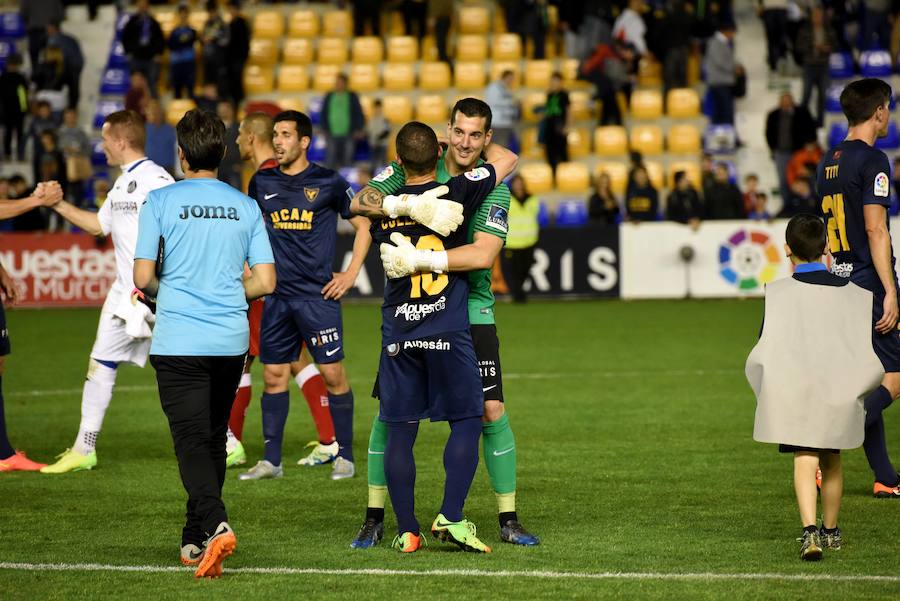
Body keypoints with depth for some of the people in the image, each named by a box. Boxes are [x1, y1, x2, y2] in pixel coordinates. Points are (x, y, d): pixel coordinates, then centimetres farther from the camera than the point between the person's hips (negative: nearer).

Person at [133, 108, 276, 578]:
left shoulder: (161, 201, -4)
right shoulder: (246, 207, 6)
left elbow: (143, 276, -7)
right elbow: (265, 282, 4)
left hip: (178, 341, -4)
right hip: (231, 340, 4)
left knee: (192, 442, -6)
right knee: (214, 439, 16)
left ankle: (215, 525, -28)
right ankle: (195, 541, 24)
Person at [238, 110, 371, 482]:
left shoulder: (328, 183, -3)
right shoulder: (262, 183, 9)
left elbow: (363, 226, 5)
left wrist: (350, 274, -1)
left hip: (318, 294, -4)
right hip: (276, 296, 4)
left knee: (333, 373, -4)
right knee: (274, 375, 4)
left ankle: (344, 456, 5)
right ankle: (271, 460, 10)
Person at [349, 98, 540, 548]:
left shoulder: (493, 188, -7)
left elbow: (483, 254, -21)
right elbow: (360, 201, -12)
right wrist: (412, 206, -29)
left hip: (471, 310, -1)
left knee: (492, 412, -6)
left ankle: (508, 519, 6)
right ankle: (374, 517, 11)